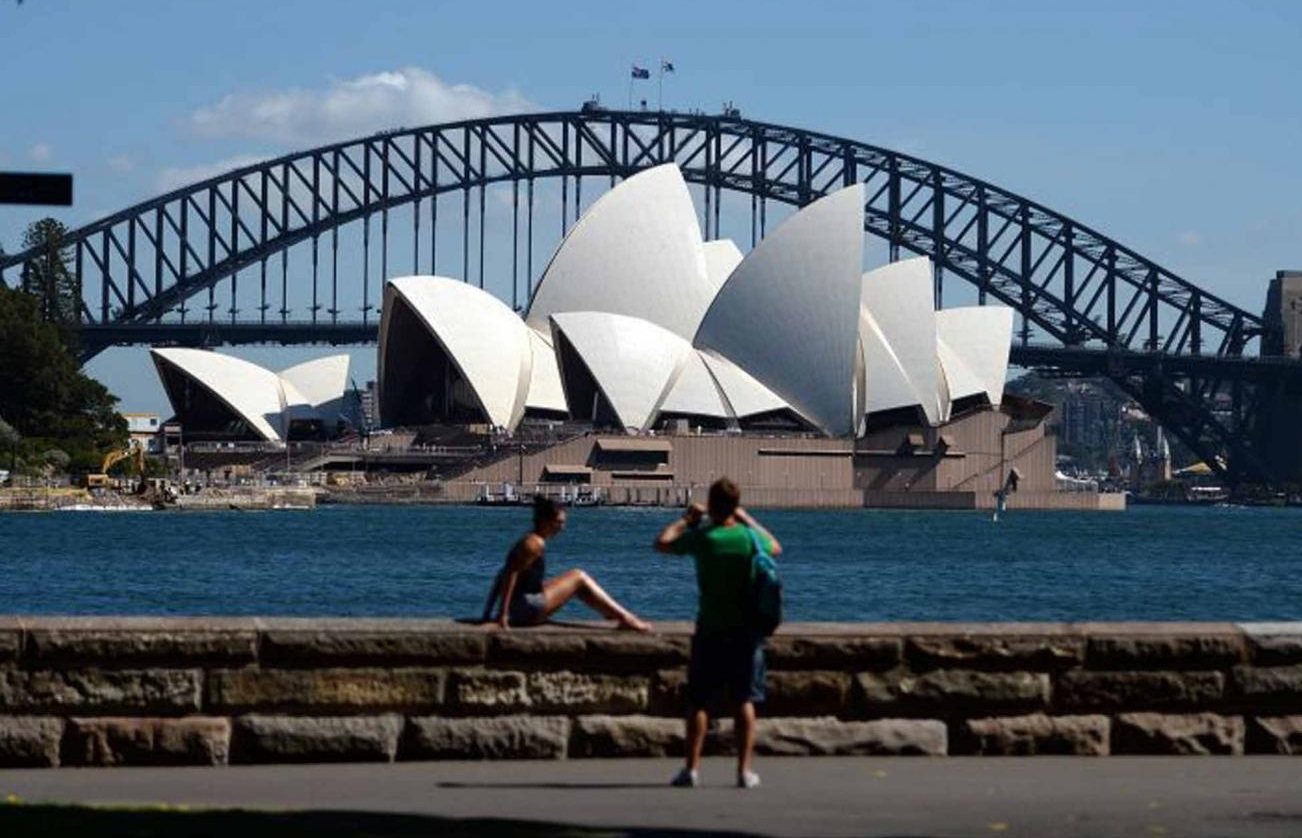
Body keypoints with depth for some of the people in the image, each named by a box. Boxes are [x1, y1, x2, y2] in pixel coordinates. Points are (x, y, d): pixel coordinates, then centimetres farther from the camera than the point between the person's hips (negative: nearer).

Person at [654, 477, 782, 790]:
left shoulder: (701, 537, -10)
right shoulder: (750, 537, -4)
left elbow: (662, 542, 8)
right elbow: (776, 547, 20)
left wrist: (687, 518, 20)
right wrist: (748, 520, 25)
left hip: (710, 631, -1)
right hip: (746, 630, 1)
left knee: (698, 701, 6)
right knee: (744, 701, 5)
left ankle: (692, 768, 2)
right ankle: (744, 770, 1)